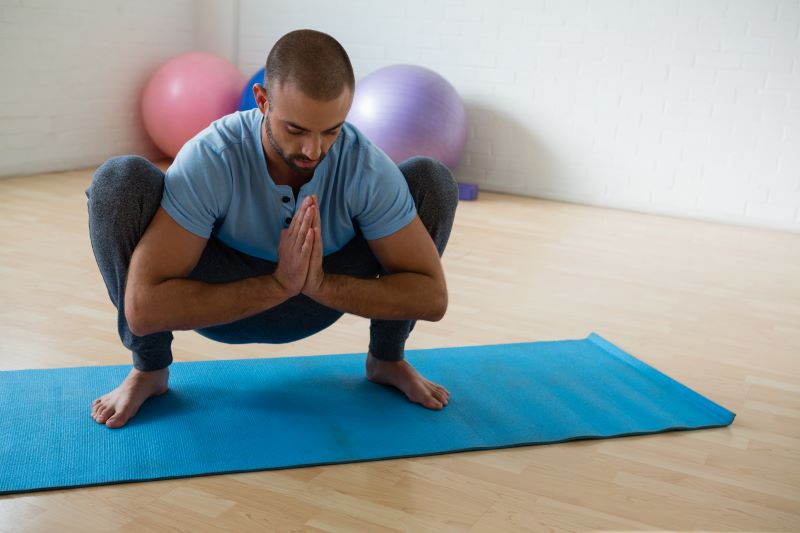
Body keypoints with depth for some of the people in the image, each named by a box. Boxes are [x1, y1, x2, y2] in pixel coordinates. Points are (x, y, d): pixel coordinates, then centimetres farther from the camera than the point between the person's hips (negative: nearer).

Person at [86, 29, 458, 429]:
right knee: (120, 181, -30)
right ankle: (149, 370, -6)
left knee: (431, 180, -18)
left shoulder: (369, 169, -29)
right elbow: (143, 306, -39)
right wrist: (277, 285, -43)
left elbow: (431, 295, -26)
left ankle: (387, 359, 2)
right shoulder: (208, 160, -35)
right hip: (222, 297, -1)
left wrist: (320, 283, -40)